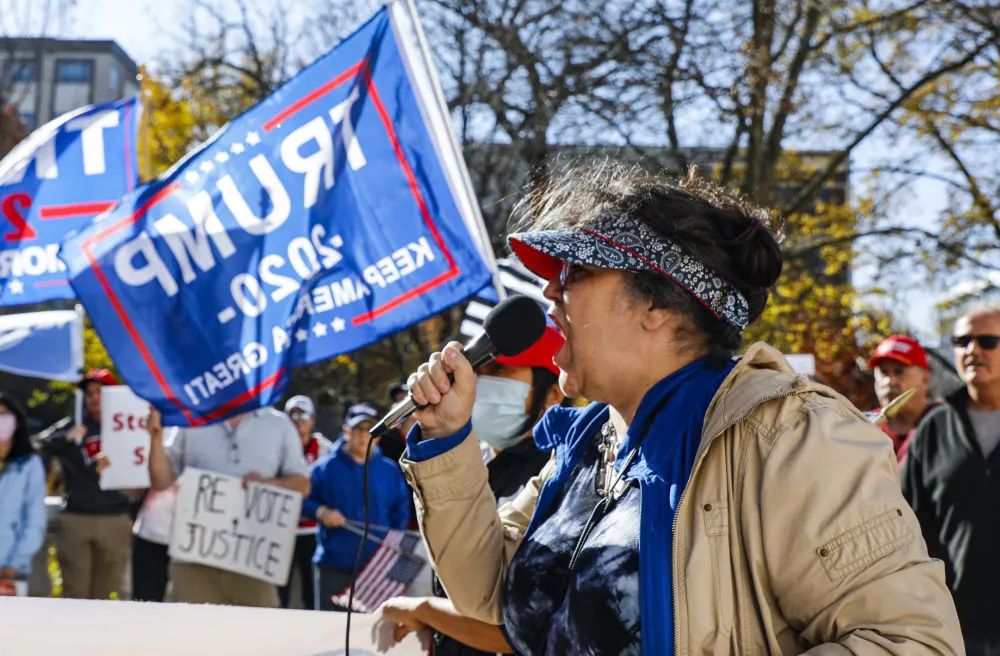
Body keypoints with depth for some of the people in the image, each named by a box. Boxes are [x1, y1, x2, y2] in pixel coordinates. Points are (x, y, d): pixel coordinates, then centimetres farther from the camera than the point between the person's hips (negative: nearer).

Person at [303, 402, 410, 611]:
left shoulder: (389, 470, 6)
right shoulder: (326, 467, 0)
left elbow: (401, 511, 10)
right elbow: (303, 501, 1)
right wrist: (320, 512, -17)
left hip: (376, 566, 1)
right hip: (332, 566, -1)